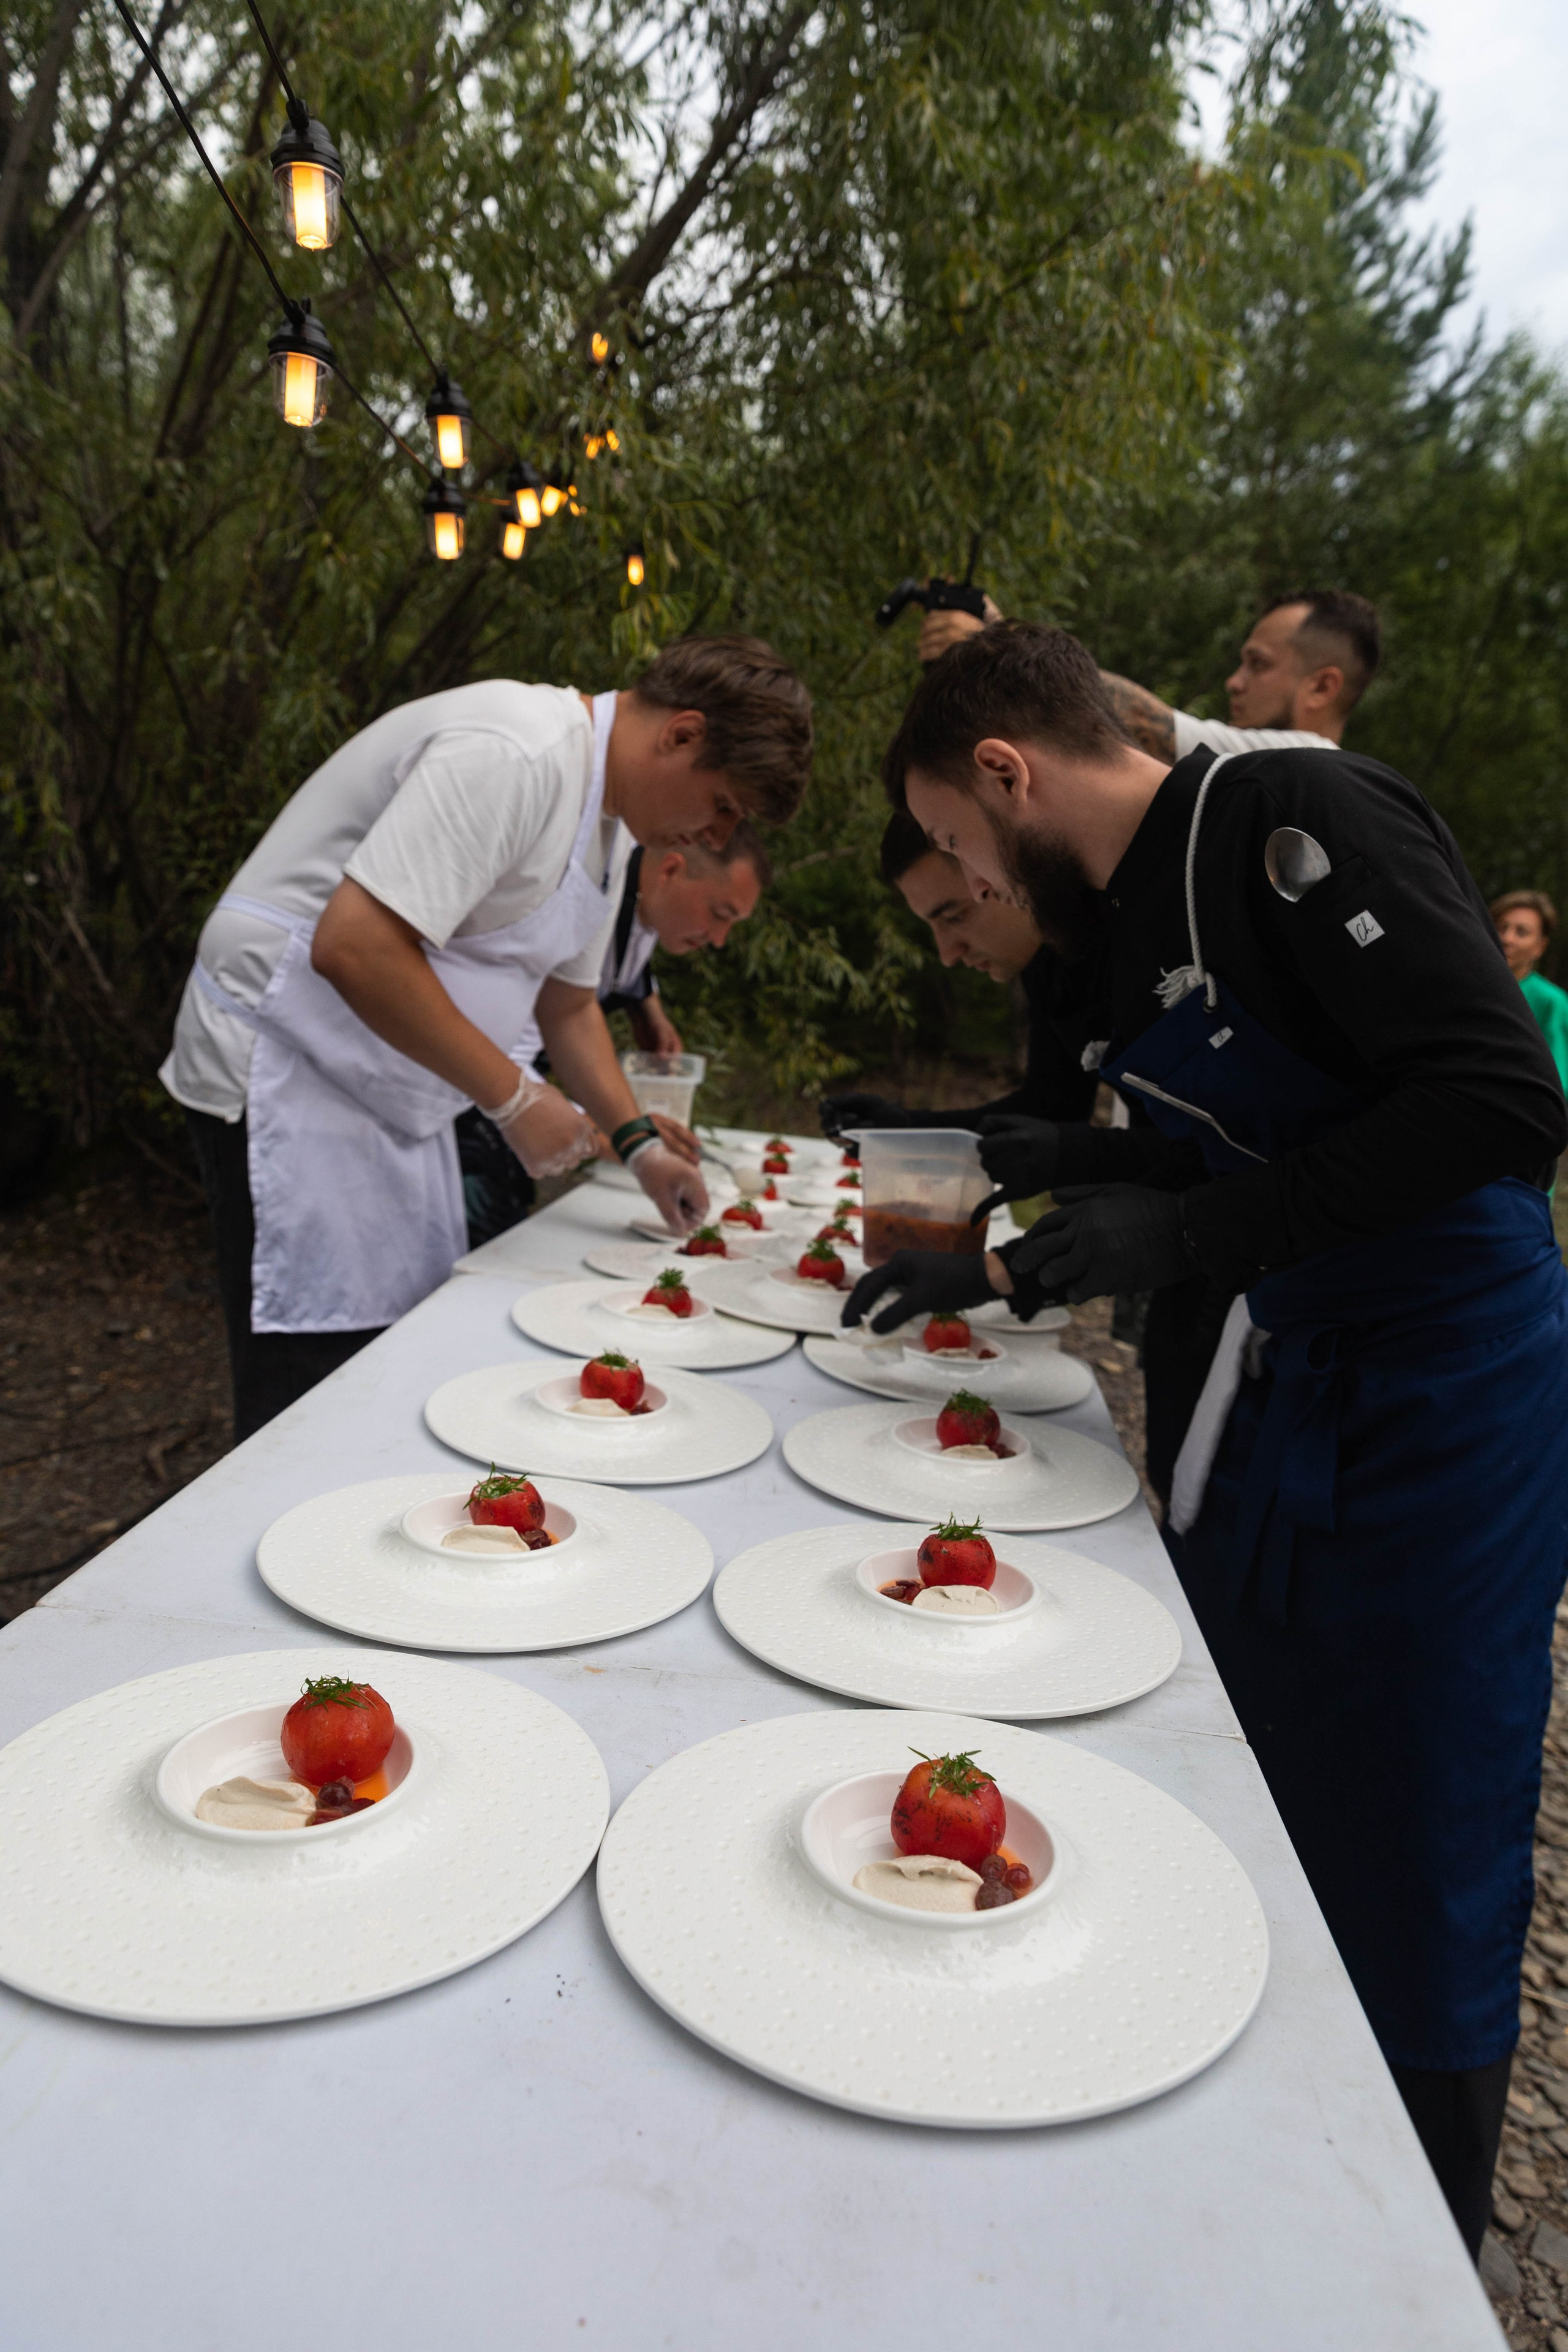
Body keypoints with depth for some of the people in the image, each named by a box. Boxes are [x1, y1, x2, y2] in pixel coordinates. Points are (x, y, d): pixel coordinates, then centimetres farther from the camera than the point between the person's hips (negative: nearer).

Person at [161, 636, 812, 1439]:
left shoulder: (603, 811, 10)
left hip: (389, 1096, 10)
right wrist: (514, 1097, -23)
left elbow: (568, 1004, 21)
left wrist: (639, 1144, 13)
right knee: (319, 1391, -6)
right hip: (289, 1075, -10)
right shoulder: (514, 755, -23)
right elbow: (353, 947, -31)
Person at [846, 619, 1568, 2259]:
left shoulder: (1302, 819, -17)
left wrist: (1183, 1232, -25)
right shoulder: (1139, 905, 9)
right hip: (1289, 1371, 8)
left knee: (1405, 1879, 5)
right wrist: (992, 1274, 14)